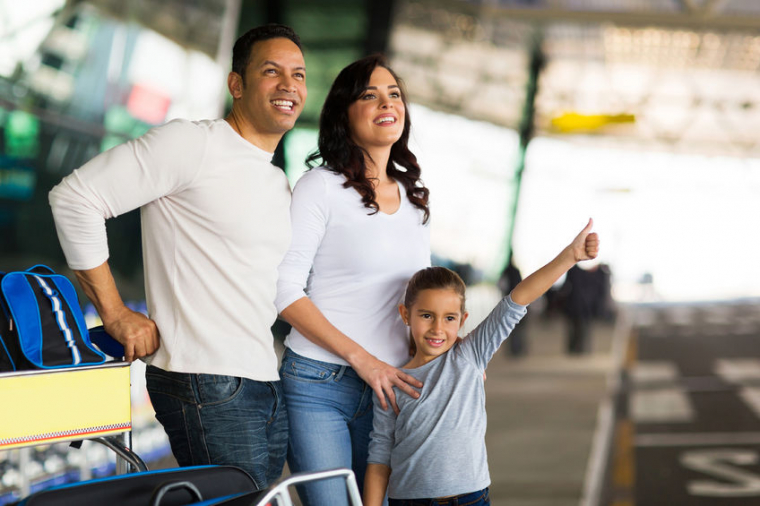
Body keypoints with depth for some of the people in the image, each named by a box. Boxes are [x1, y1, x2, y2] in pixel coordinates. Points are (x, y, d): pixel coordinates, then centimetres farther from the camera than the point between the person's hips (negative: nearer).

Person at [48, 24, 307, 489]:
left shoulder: (281, 186, 19)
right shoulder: (192, 145, -7)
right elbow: (75, 197, -12)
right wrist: (115, 314, -10)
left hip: (271, 387, 8)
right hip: (209, 388, -8)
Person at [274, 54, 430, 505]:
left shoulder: (413, 197, 13)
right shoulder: (321, 186, -5)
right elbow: (285, 288, -10)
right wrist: (360, 358, -15)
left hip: (390, 385, 5)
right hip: (318, 385, -5)